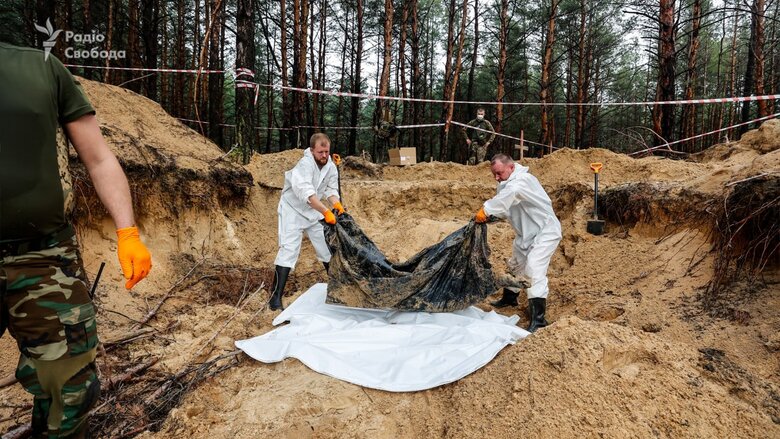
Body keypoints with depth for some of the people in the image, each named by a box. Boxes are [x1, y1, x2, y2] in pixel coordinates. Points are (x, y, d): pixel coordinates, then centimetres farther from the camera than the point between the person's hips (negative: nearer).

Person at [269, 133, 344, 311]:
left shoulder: (331, 166, -5)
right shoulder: (305, 164, -28)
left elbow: (331, 189, -2)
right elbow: (307, 193, -40)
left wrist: (336, 204, -24)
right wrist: (326, 212, -48)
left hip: (314, 211, 7)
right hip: (293, 210, -7)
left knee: (327, 247, 11)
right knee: (289, 249, -16)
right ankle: (276, 297, -13)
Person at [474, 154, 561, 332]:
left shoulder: (522, 180, -26)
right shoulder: (506, 183, 4)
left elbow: (509, 195, -48)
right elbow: (504, 210, 0)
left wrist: (486, 209, -48)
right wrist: (488, 215, -20)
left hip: (544, 232, -10)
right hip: (526, 234, 10)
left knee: (533, 270, -21)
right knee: (516, 264, 24)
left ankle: (538, 318, -18)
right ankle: (510, 297, 46)